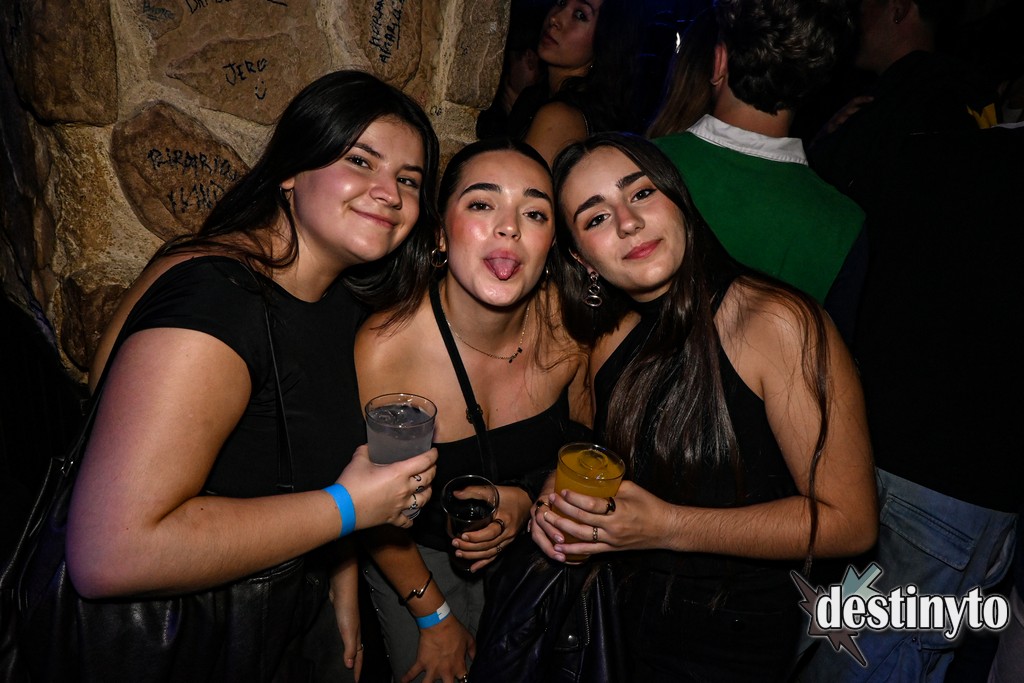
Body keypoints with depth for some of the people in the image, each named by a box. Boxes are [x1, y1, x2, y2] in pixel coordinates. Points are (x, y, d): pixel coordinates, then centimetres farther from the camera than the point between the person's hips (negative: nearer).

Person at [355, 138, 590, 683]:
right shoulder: (385, 348, -31)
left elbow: (581, 435, -1)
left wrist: (530, 497, -20)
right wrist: (434, 617, -5)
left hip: (533, 545, 3)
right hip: (417, 558, -3)